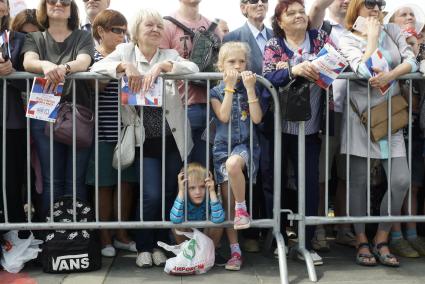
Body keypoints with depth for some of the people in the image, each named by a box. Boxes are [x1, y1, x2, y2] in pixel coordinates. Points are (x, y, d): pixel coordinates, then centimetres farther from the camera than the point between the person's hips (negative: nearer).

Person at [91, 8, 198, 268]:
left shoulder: (169, 55, 5)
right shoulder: (125, 51, 3)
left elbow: (193, 68, -13)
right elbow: (96, 68, -10)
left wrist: (161, 66, -25)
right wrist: (125, 66, -26)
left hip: (173, 140, 2)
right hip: (146, 141, -2)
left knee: (170, 194, 7)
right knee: (152, 195, -10)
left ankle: (160, 244, 28)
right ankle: (144, 246, 14)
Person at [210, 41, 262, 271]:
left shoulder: (248, 89, 5)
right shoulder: (216, 92, 3)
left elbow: (256, 118, -8)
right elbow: (223, 117, -13)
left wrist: (249, 88, -12)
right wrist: (230, 87, -13)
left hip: (245, 144, -1)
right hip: (222, 147, 1)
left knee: (233, 164, -39)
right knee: (228, 203, 1)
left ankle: (243, 208, -16)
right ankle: (235, 251, 11)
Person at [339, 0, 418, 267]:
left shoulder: (392, 30, 11)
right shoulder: (348, 39, -1)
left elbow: (412, 61, 1)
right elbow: (364, 69, -18)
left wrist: (392, 75, -17)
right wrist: (372, 36, -8)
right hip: (361, 114, -3)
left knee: (401, 180, -5)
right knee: (359, 180, 1)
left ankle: (381, 240, 11)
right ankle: (362, 242, 14)